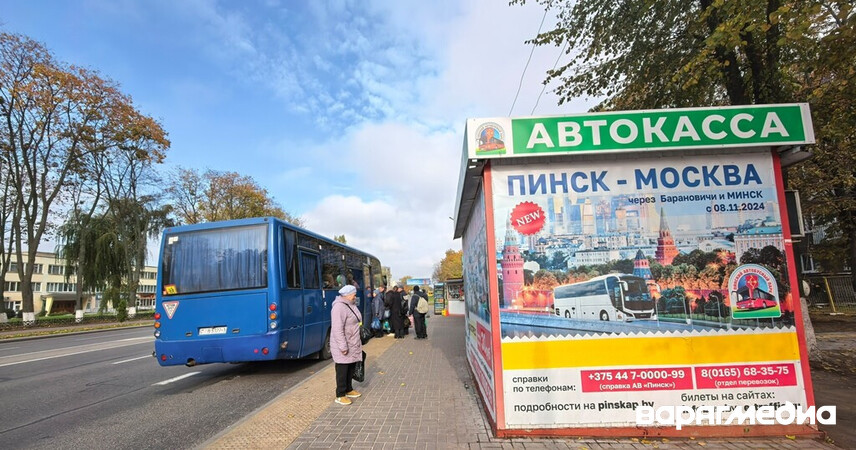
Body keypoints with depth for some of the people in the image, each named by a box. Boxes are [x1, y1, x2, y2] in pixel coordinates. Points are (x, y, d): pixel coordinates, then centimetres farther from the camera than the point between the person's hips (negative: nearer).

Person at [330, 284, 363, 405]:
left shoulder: (351, 306, 10)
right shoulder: (339, 307, -22)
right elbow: (338, 329, -26)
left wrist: (358, 343, 21)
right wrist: (343, 347, -25)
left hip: (353, 345, 9)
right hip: (343, 347, -9)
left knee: (351, 369, 18)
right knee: (342, 371, 1)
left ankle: (349, 390, 32)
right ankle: (340, 395, 12)